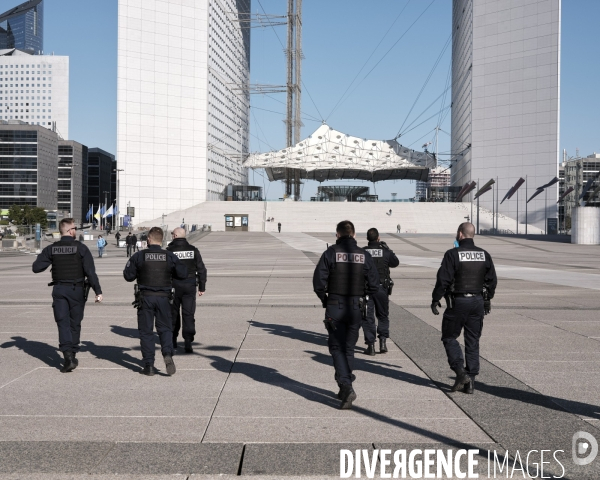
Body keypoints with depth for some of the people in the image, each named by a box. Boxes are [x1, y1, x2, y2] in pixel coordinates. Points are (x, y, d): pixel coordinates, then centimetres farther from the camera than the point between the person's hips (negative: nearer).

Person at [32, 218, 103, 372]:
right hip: (77, 290, -1)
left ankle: (68, 355, -15)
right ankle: (72, 356, 20)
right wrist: (98, 291, -12)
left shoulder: (51, 249, 0)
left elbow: (36, 267, -2)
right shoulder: (81, 248, -8)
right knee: (75, 323, 12)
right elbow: (90, 272, -13)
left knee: (63, 323, 1)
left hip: (59, 290, 1)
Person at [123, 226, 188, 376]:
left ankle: (149, 365, 5)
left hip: (145, 297, -1)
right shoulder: (170, 256, -2)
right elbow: (183, 274, 3)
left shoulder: (139, 256, -5)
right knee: (165, 328, 12)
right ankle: (168, 354, -14)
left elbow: (128, 276, -1)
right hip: (163, 297, 1)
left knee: (146, 331, 7)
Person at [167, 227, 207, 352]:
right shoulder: (193, 250, 2)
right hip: (190, 286, 1)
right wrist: (202, 287, 8)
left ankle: (173, 341, 27)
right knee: (188, 314, 0)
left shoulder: (169, 251, -5)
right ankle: (188, 342, -12)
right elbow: (201, 269, 3)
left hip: (174, 286, -1)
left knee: (173, 314, 15)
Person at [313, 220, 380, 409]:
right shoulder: (364, 255, 1)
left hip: (335, 307, -3)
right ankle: (345, 389, 23)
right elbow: (374, 285, 0)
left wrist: (324, 299, 6)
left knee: (337, 348, 5)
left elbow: (318, 281, -12)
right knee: (349, 348, 15)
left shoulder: (331, 253, -7)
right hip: (356, 308, 3)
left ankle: (346, 387, -13)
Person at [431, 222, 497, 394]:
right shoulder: (484, 255, 5)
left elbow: (443, 280, -14)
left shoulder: (453, 254, -12)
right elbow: (492, 280, 9)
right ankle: (470, 381, 10)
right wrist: (488, 299, 20)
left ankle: (461, 372, -6)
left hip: (458, 302, -5)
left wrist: (435, 300, -5)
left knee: (449, 337, 9)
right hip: (478, 301, 5)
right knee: (473, 341, 10)